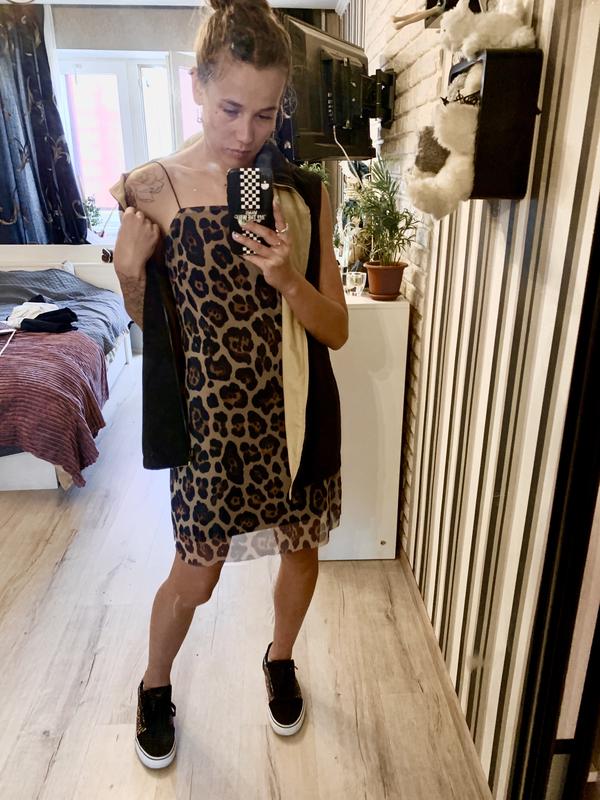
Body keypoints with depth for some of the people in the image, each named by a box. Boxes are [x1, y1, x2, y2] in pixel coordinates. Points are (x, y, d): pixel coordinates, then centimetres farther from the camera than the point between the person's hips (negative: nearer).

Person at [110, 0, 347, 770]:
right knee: (195, 577, 12)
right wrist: (129, 271, -20)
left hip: (295, 410, 2)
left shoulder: (303, 194, -5)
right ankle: (154, 686, 46)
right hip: (211, 412, -2)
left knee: (300, 551, 19)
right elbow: (149, 322, 0)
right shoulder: (154, 187, -8)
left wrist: (289, 281, -24)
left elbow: (335, 329, -5)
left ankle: (280, 658, 53)